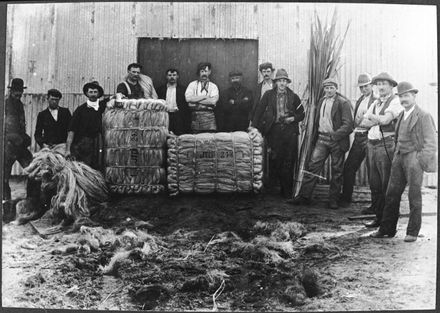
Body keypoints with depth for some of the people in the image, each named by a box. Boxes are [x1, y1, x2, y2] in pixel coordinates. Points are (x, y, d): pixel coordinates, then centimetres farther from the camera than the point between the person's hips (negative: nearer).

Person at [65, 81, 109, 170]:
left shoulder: (101, 105, 8)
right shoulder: (81, 109, -3)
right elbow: (71, 130, -6)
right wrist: (68, 150, -14)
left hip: (95, 145, 4)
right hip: (80, 145, -4)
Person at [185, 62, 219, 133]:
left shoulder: (213, 86, 9)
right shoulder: (192, 84, 12)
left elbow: (213, 101, -9)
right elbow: (188, 98, -6)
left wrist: (196, 100, -6)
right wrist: (204, 96, -7)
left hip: (209, 116, 0)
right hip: (195, 116, 1)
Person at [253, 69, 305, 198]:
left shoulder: (293, 96, 9)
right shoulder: (268, 95, 8)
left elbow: (301, 114, 14)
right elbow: (259, 111, 8)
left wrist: (293, 118, -5)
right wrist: (255, 126, 0)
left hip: (290, 130, 0)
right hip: (275, 130, 0)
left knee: (289, 161, -4)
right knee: (277, 160, -2)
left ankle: (288, 190, 4)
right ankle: (283, 186, 12)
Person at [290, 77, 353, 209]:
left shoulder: (343, 103, -8)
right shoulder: (321, 101, 13)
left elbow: (348, 124, -14)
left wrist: (335, 135, -24)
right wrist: (315, 136, 11)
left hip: (336, 140, -5)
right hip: (322, 139, 5)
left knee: (336, 172, 4)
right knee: (313, 166, -2)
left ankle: (333, 200, 14)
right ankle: (304, 196, 1)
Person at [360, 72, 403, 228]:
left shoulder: (395, 102, -4)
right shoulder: (375, 103, 19)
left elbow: (385, 119, -20)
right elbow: (362, 123, 9)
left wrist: (371, 117, -2)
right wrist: (378, 120, -8)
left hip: (386, 144, -8)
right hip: (371, 144, 8)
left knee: (387, 185, -3)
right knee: (374, 182, 10)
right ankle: (378, 216, 20)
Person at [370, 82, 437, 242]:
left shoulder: (423, 116, -6)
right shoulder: (401, 115, 15)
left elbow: (431, 142, -8)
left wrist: (420, 162, -13)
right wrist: (396, 155, 10)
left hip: (414, 158, -7)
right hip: (399, 157, 7)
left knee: (414, 197, 1)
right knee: (392, 194, 6)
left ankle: (412, 232, 11)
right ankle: (387, 229, 15)